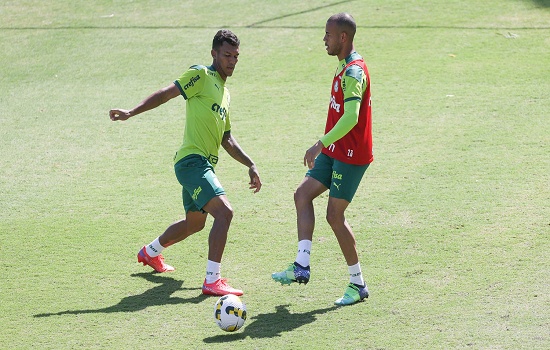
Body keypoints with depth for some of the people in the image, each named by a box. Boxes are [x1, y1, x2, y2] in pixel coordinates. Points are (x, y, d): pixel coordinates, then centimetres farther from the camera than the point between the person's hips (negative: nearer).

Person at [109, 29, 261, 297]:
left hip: (204, 165, 10)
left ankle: (150, 253, 48)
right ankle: (212, 281, -22)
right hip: (192, 161, -10)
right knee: (224, 212, -23)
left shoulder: (225, 93, 21)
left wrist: (250, 165, 19)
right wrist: (132, 113, -20)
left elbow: (227, 140, 24)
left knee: (194, 223, 24)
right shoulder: (201, 75, -4)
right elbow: (165, 94, -10)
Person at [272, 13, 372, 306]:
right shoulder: (345, 67, 14)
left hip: (350, 155, -10)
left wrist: (321, 144, -36)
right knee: (302, 194, 3)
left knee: (334, 215, -5)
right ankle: (301, 266, 0)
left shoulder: (353, 72, -20)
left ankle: (358, 285, 6)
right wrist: (325, 146, 26)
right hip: (335, 151, 10)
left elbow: (351, 117, -32)